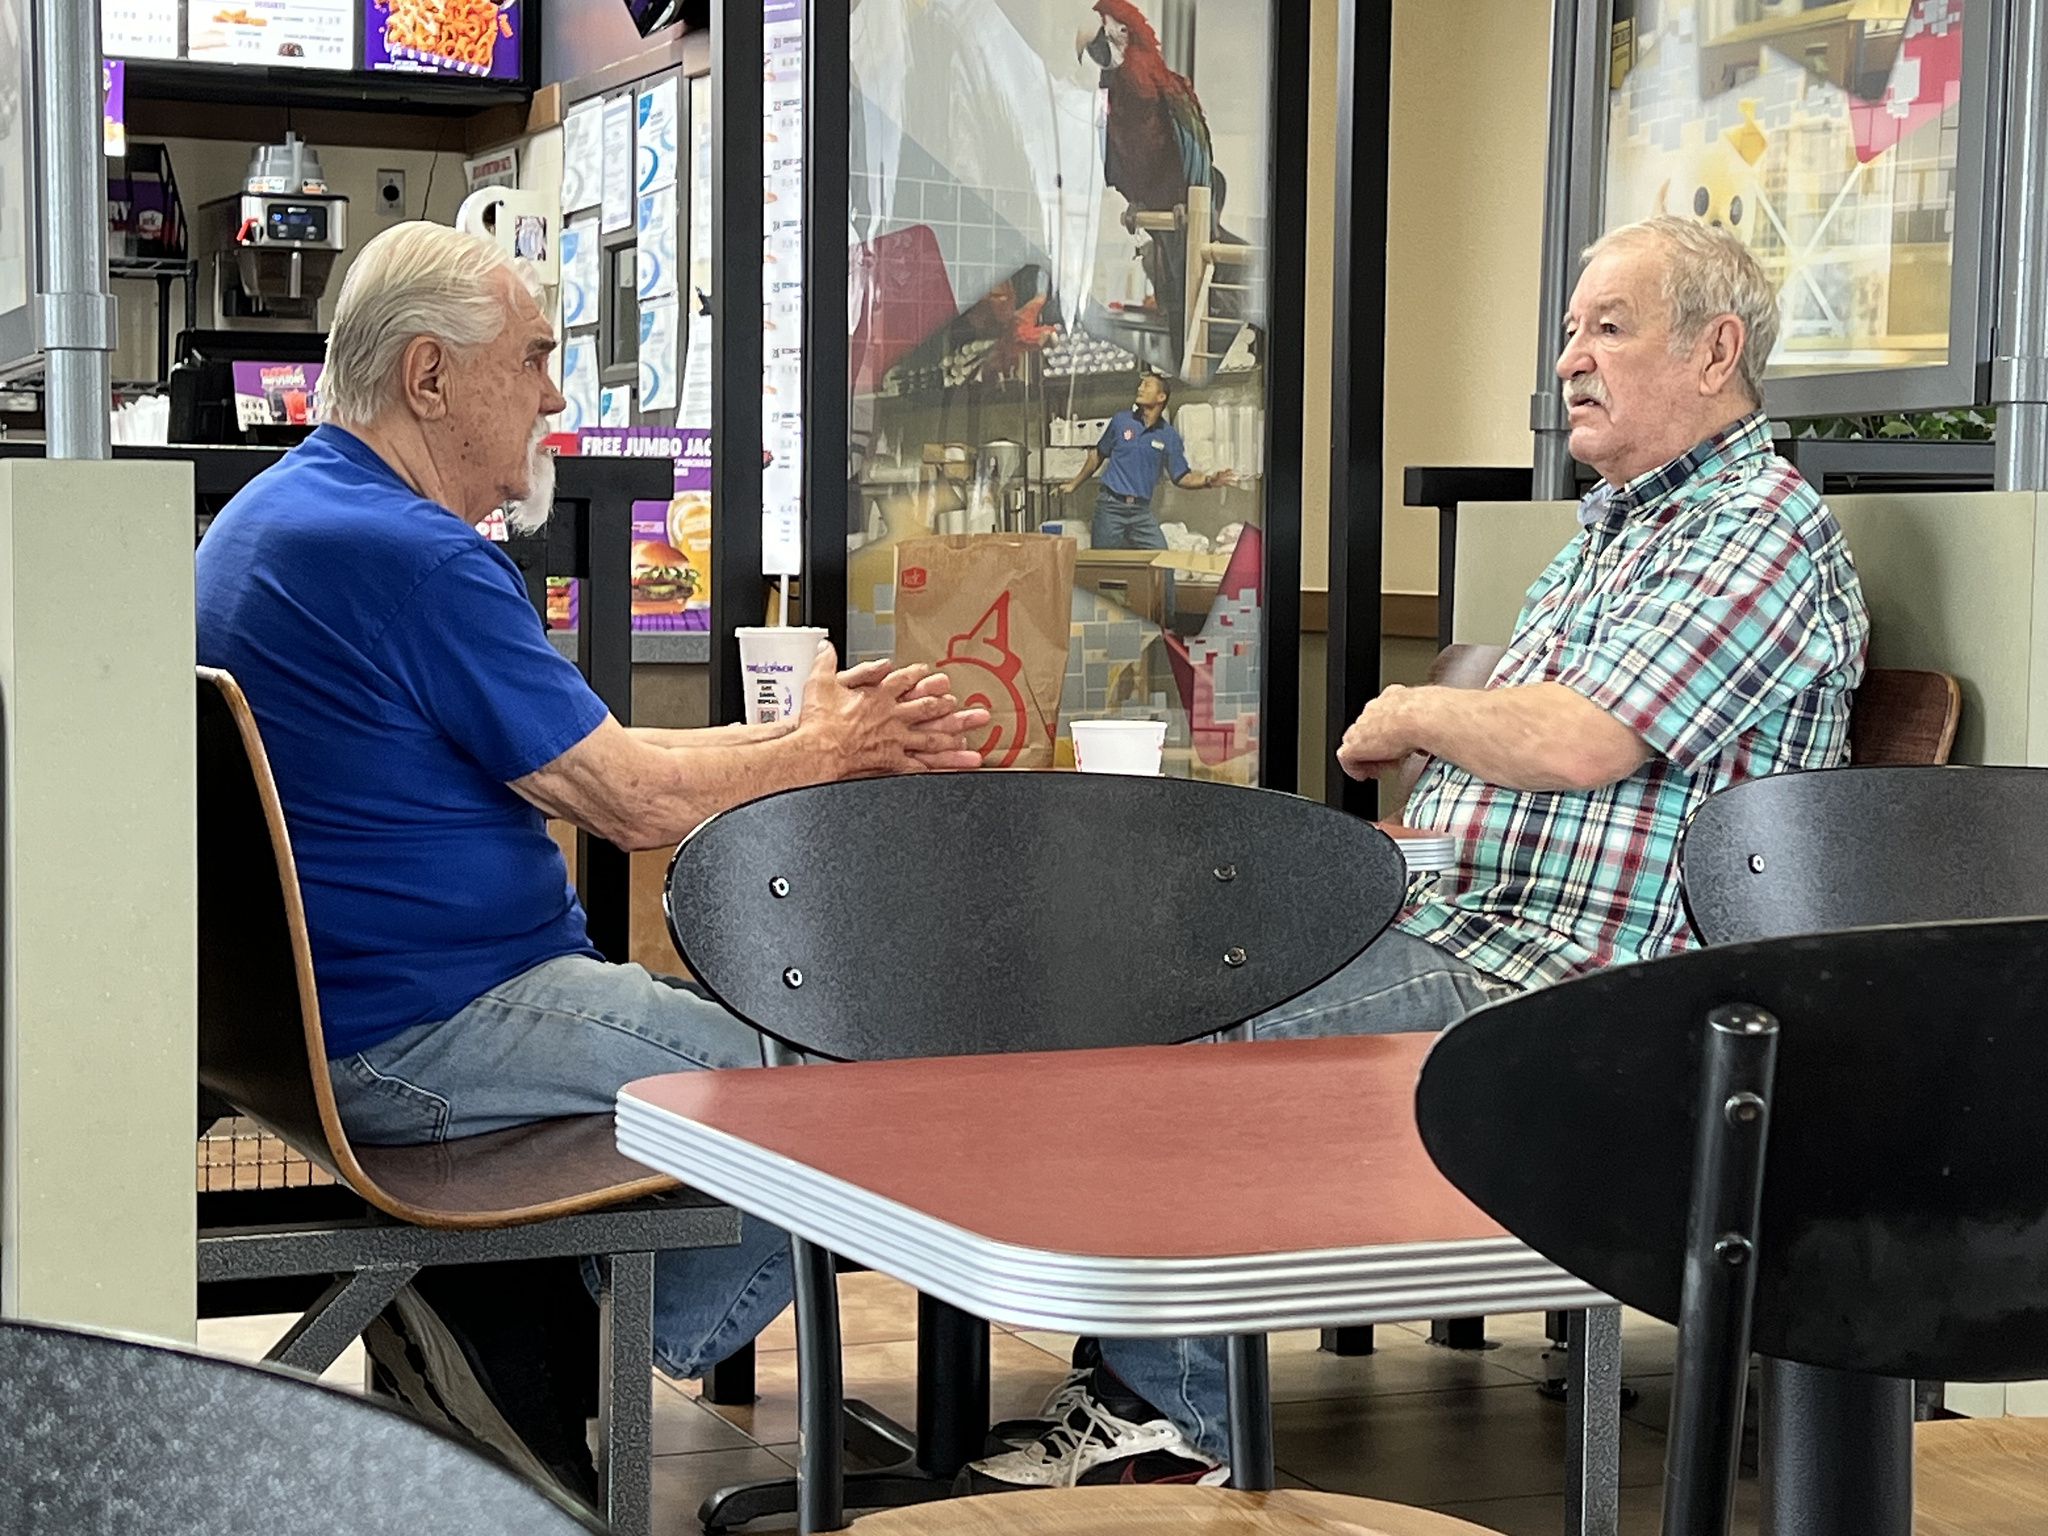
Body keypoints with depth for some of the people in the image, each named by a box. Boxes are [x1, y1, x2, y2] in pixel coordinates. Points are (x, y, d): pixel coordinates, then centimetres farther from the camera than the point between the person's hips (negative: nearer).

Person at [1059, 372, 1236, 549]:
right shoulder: (1121, 420, 3)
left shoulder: (1168, 436, 2)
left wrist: (1208, 481, -13)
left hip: (1141, 510, 1)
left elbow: (1181, 477, 5)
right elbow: (1098, 455, 15)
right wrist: (1074, 484, 17)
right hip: (1111, 506, -1)